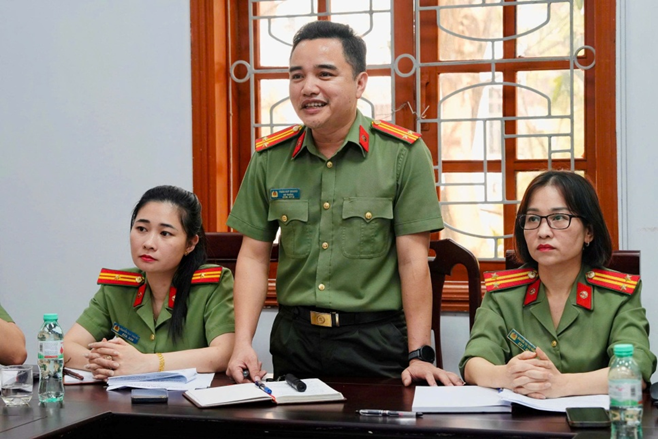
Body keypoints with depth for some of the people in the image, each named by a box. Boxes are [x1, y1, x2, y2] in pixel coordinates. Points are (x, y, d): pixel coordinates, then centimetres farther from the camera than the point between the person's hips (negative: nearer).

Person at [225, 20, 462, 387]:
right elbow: (254, 256, 5)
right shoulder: (270, 157, 4)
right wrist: (243, 343, -5)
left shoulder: (404, 153, -6)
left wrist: (420, 355, -11)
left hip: (377, 342, -3)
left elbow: (413, 260, -8)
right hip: (294, 339, 3)